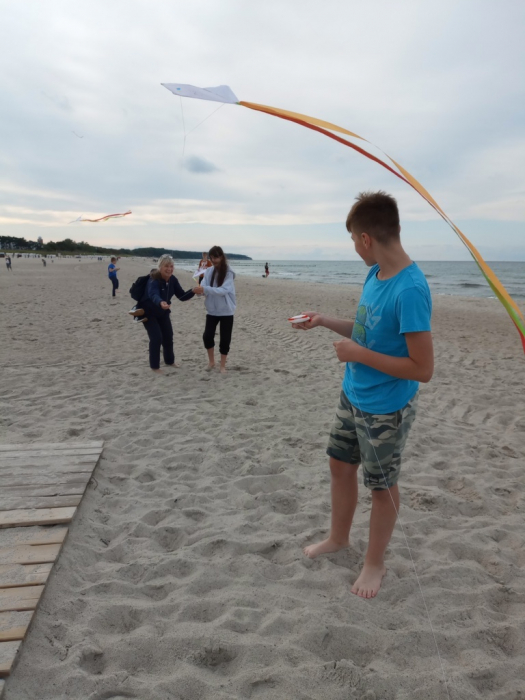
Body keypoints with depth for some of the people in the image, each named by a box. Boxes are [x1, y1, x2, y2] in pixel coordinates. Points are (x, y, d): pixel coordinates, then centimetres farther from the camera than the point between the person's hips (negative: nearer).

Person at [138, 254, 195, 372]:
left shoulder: (173, 280, -11)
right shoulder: (154, 280, -31)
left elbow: (182, 296, -10)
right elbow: (154, 295, -51)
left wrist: (193, 292, -29)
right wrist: (161, 302, -73)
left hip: (163, 312, 7)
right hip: (148, 312, -7)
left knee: (168, 336, 11)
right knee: (156, 337, -14)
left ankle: (170, 361, 33)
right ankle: (154, 366, 1)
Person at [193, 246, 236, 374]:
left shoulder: (229, 272, -14)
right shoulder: (209, 271, 0)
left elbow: (223, 290, -25)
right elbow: (204, 287, -5)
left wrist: (205, 289, -36)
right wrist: (200, 290, -30)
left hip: (226, 311, -4)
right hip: (212, 310, 4)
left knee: (225, 339, 2)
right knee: (207, 336, -2)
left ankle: (223, 365, 18)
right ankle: (211, 361, 20)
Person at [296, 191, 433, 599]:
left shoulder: (410, 289, -28)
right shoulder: (375, 274, -1)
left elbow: (423, 369, -27)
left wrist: (358, 355, -23)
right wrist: (326, 322, 7)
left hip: (386, 409, -8)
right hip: (353, 397, 8)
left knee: (382, 486, 12)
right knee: (340, 466, 21)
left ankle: (375, 563, 36)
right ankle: (339, 538, 45)